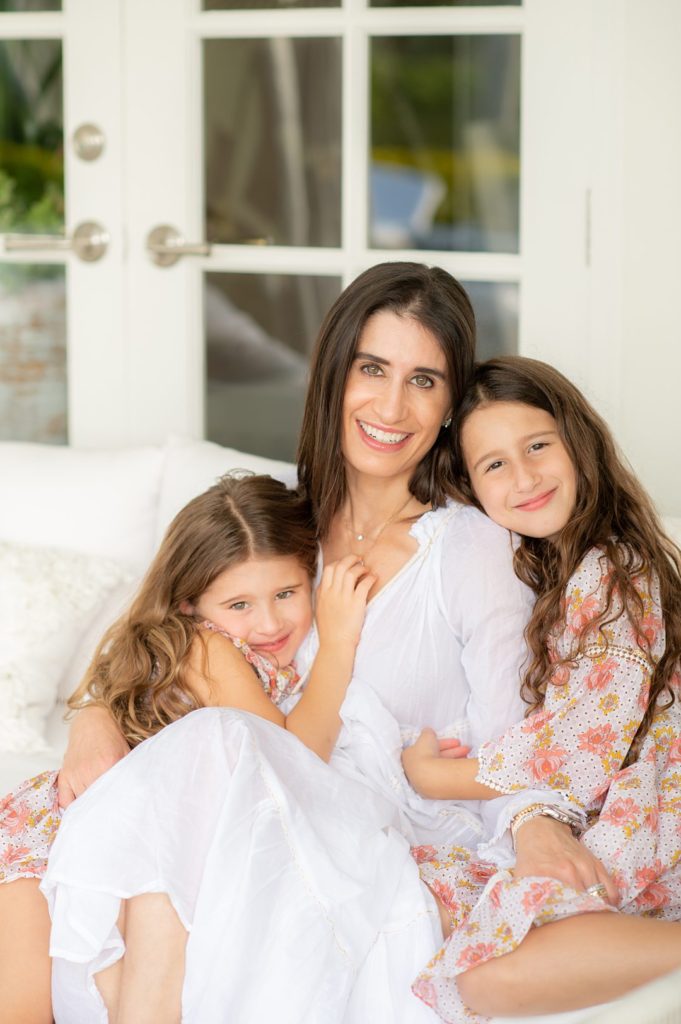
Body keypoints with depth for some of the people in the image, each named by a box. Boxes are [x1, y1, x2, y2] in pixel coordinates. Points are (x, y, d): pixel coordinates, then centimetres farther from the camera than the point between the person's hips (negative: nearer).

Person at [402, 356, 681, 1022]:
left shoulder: (617, 573, -11)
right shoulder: (532, 572, 15)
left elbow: (582, 750, -16)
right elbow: (535, 734, 12)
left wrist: (432, 775, -5)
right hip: (568, 829, 9)